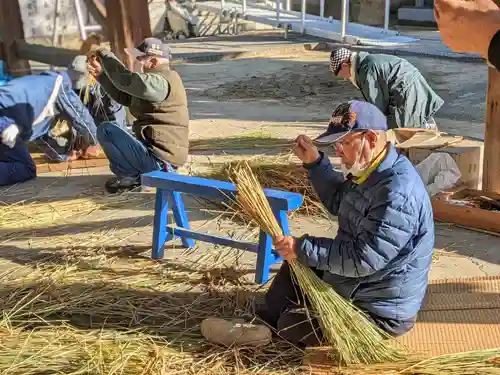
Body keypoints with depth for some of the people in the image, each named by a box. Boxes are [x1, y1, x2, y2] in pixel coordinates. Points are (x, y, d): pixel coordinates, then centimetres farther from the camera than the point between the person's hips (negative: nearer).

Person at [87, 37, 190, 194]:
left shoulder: (162, 81, -18)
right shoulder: (157, 80, 16)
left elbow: (126, 80, -31)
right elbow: (123, 96, 20)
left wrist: (104, 54, -16)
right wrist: (101, 74, 12)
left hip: (158, 160, -11)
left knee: (106, 130, -10)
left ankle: (131, 175, -4)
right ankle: (134, 172, 12)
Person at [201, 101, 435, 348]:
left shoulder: (398, 194, -32)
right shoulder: (370, 170, 0)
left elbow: (364, 259, -33)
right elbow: (338, 204, 16)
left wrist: (303, 248, -27)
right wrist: (314, 162, 4)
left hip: (379, 310, -10)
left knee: (291, 324, -6)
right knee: (296, 262, 17)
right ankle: (263, 323, 21)